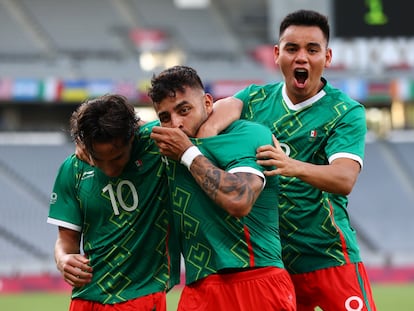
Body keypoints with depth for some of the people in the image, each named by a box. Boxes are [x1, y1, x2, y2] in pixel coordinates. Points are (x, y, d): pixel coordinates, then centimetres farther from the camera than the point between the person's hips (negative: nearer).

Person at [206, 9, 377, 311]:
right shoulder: (257, 99, 6)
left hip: (328, 259, -3)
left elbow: (345, 179, -21)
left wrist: (295, 167, -40)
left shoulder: (346, 113, -6)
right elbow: (229, 106, -16)